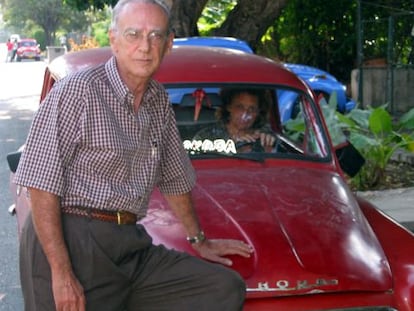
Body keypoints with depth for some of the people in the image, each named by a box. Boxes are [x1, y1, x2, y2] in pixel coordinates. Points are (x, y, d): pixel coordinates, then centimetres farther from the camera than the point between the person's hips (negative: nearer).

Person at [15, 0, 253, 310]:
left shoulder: (159, 101, 13)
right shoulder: (76, 91, -9)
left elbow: (175, 178, 25)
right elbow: (42, 185, -14)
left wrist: (199, 240, 31)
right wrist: (61, 273, -19)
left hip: (132, 244, 6)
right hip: (71, 242, -6)